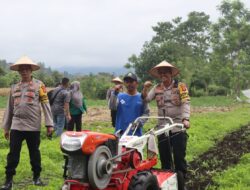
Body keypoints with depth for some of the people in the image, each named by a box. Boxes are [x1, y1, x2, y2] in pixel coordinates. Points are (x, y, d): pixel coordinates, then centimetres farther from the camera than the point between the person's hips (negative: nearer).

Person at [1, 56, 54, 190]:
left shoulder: (38, 85, 1)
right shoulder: (14, 87, 13)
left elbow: (45, 105, -4)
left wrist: (49, 124, -10)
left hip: (33, 126, -3)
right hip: (16, 126, 3)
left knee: (34, 153, 9)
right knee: (13, 153, 2)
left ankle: (36, 176, 24)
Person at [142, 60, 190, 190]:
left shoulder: (180, 86, -2)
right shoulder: (156, 88, 10)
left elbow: (186, 103, -12)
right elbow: (145, 99, 3)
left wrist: (185, 119, -26)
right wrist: (145, 88, -15)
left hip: (178, 128, -4)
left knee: (179, 157, 1)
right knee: (164, 157, 13)